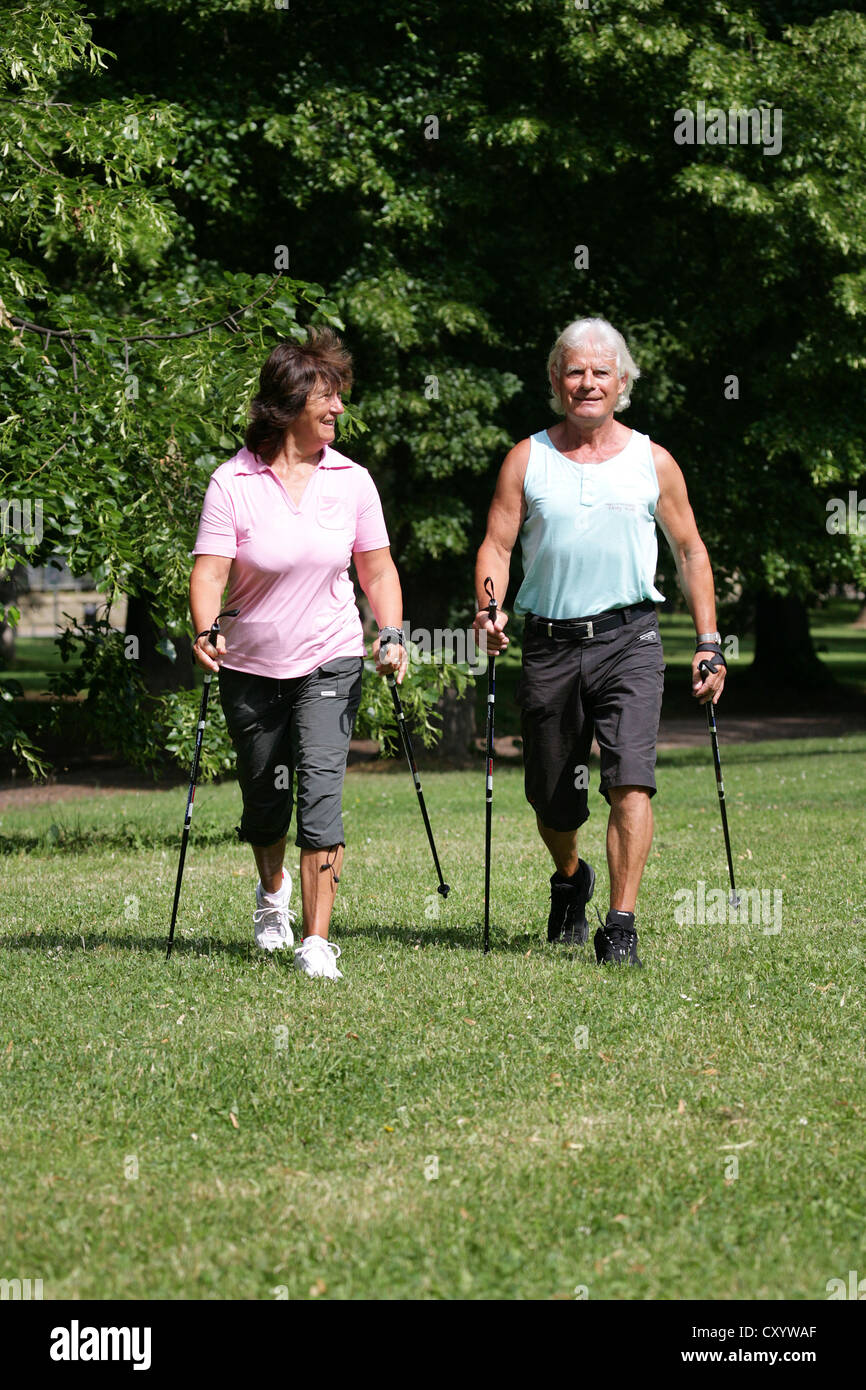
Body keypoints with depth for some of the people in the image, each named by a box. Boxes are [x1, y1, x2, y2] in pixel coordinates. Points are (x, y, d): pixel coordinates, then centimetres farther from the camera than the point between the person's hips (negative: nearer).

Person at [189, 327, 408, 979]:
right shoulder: (233, 483, -10)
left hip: (330, 662, 0)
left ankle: (317, 941, -15)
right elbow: (210, 569, -14)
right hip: (253, 668, 0)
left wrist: (393, 635, -6)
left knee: (320, 787, -16)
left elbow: (377, 569, 8)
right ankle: (273, 891, 47)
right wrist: (205, 632, -32)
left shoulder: (352, 480, -1)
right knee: (263, 797, 14)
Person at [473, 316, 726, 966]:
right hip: (549, 644, 1)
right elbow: (497, 545, 4)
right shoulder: (528, 459, 6)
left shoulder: (653, 462, 6)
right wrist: (487, 611, -16)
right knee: (554, 797, 11)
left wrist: (709, 643, 6)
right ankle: (570, 879, 43)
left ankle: (622, 926, -17)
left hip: (627, 642, -1)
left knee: (631, 782, -18)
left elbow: (690, 551, 12)